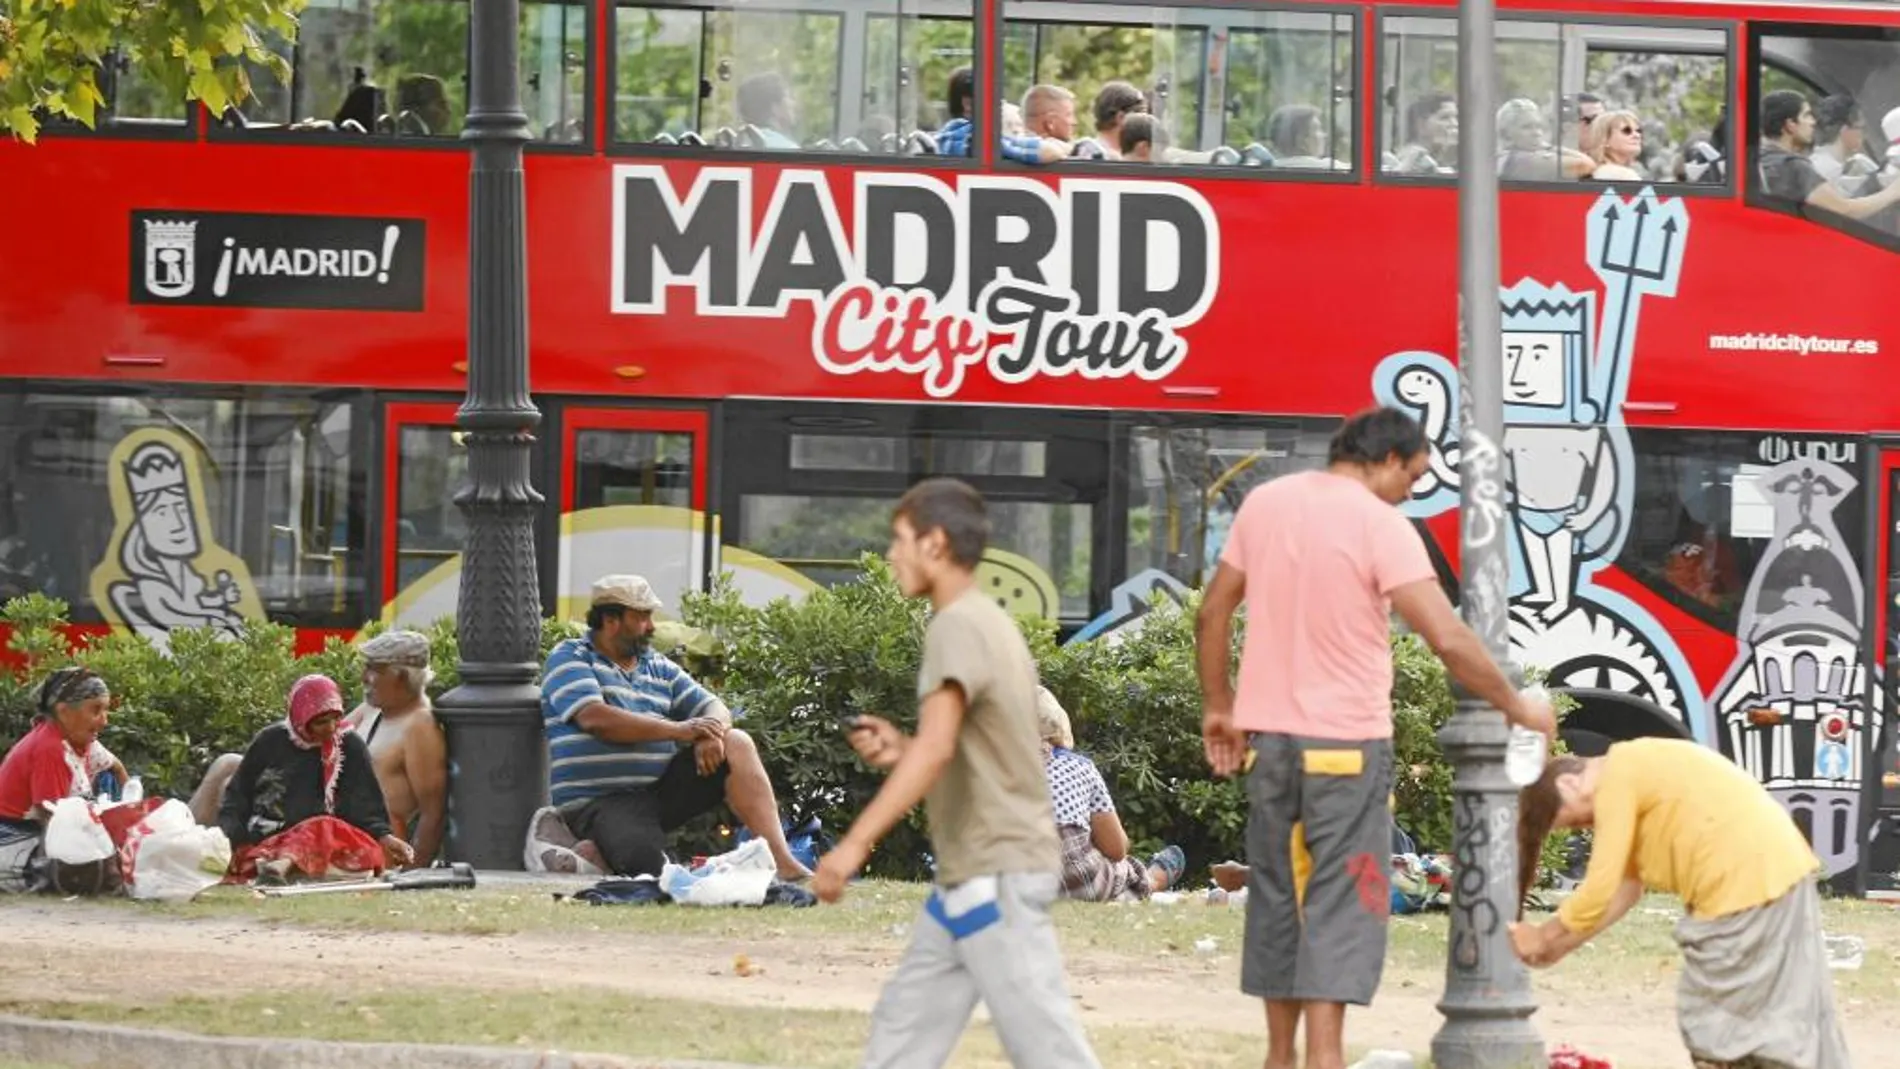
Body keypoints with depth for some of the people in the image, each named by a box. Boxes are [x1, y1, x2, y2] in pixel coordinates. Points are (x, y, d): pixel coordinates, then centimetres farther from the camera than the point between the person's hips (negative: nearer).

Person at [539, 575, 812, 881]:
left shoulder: (659, 669, 18)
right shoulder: (570, 659, -1)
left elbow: (715, 709, 14)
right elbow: (595, 718, -18)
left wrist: (711, 733, -14)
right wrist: (678, 730, -19)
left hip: (660, 791, 7)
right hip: (599, 803, -7)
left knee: (737, 745, -9)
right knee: (648, 864, -35)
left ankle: (780, 861, -16)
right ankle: (591, 852, -1)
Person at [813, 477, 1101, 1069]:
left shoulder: (958, 626, -14)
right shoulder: (989, 621, 17)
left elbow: (937, 748, -28)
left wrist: (855, 843, -33)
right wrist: (898, 750, 9)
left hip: (996, 872, -11)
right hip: (970, 873, 11)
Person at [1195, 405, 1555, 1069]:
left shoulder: (1264, 503, 6)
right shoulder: (1380, 524, -12)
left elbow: (1213, 613, 11)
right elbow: (1448, 640, -18)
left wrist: (1218, 707, 20)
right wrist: (1516, 707, -7)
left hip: (1269, 735, 6)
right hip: (1345, 742, -6)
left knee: (1277, 897, 14)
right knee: (1341, 907, -4)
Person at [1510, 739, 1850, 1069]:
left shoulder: (1616, 781, -10)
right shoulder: (1635, 774, 20)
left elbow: (1598, 892, -11)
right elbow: (1625, 886, 23)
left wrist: (1543, 938, 3)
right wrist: (1560, 946, 21)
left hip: (1746, 882, -10)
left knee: (1713, 1021, 1)